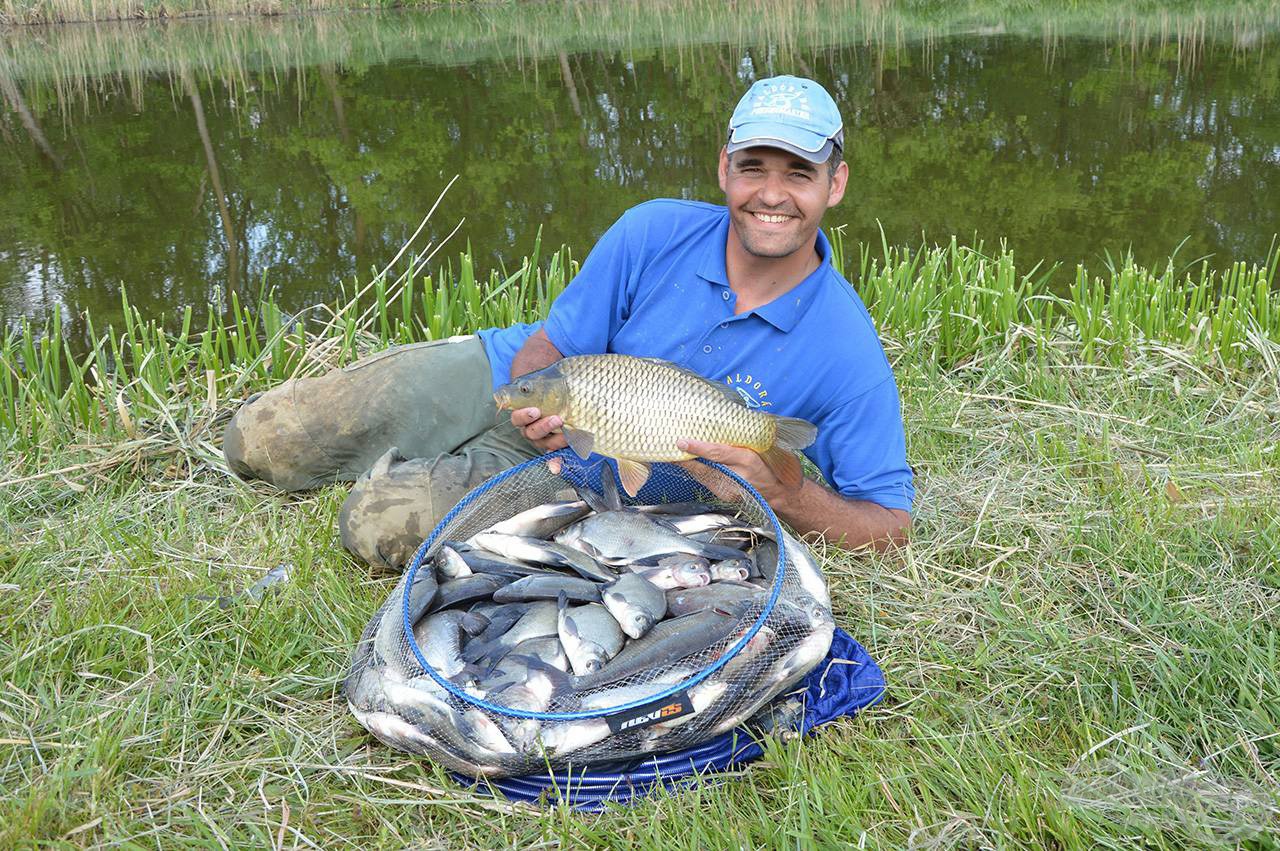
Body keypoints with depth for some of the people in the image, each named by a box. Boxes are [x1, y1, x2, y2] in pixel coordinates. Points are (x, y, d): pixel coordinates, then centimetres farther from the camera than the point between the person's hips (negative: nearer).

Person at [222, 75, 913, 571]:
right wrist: (541, 406, -31)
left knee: (379, 523, -23)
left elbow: (890, 525, -17)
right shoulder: (655, 234, -16)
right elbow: (547, 347, -7)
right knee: (259, 444, -2)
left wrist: (778, 489, -34)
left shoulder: (847, 354, -20)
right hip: (505, 379, 2)